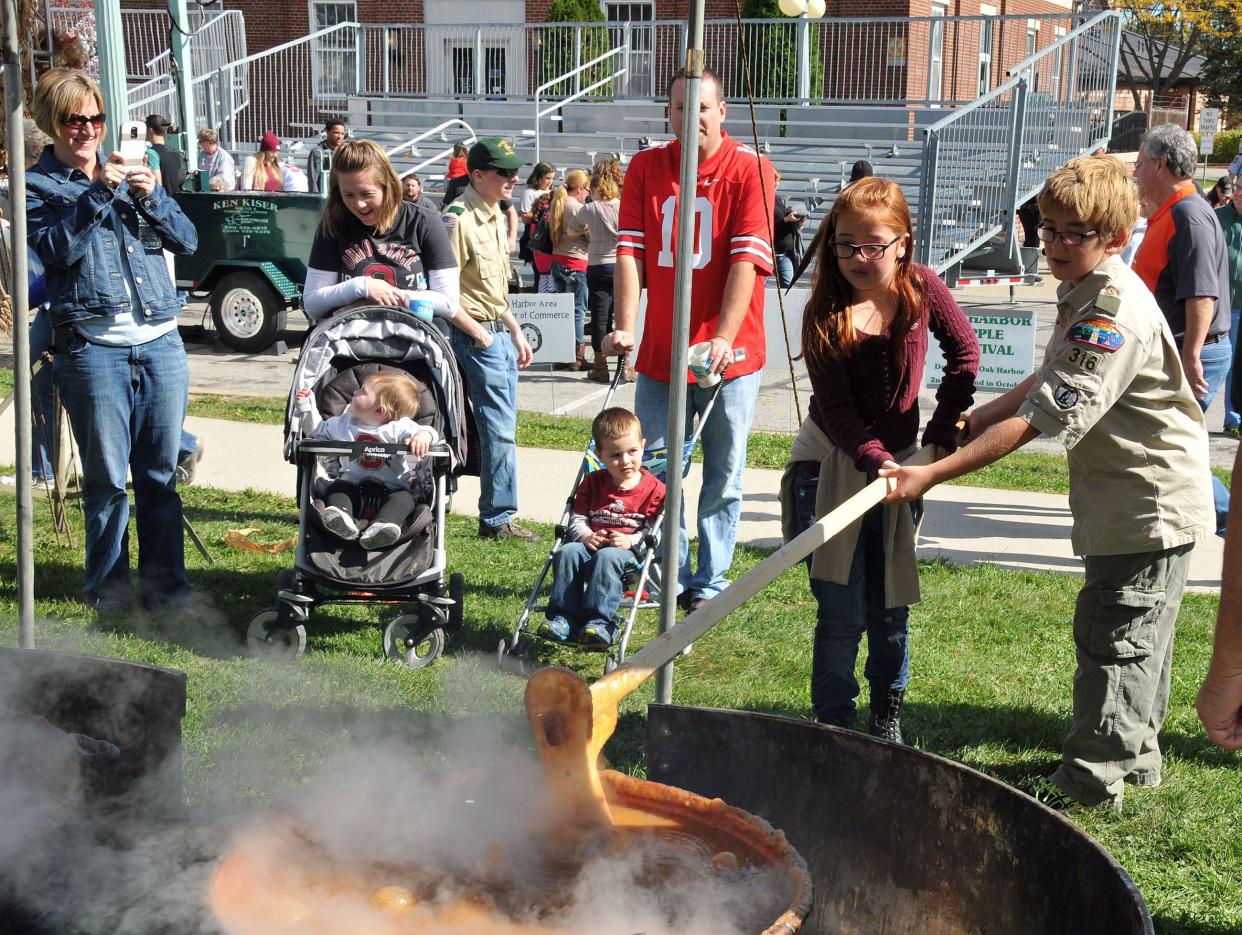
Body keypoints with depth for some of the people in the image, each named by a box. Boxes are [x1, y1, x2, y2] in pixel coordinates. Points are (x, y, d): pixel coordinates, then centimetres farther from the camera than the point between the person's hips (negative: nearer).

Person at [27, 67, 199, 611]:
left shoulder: (131, 173, 15)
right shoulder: (37, 186, 5)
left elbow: (187, 241, 9)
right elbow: (56, 247, -12)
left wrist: (151, 196, -6)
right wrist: (98, 192, -18)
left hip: (160, 342, 3)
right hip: (93, 348, -3)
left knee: (161, 474, 6)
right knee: (106, 478, 2)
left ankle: (165, 580, 15)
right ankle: (108, 581, 16)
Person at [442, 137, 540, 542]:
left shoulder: (496, 216, 14)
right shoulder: (459, 219, -15)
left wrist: (516, 333, 20)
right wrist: (476, 330, -17)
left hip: (499, 334, 9)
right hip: (477, 335, -9)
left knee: (500, 427, 11)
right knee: (499, 429, -7)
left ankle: (496, 516, 19)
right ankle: (498, 519, 1)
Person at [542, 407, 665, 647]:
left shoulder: (654, 489, 1)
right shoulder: (592, 482, 13)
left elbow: (654, 530, -3)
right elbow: (577, 519, 10)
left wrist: (630, 541, -19)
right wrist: (587, 536, -12)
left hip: (628, 552, -4)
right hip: (592, 544, 4)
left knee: (607, 557, -37)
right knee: (567, 552, -27)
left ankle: (599, 621, -38)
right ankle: (564, 618, -29)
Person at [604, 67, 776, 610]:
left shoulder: (751, 169, -5)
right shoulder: (645, 167, 6)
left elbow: (746, 260, -13)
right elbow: (630, 251, -1)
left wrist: (723, 340, -22)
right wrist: (624, 326, -13)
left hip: (728, 356, -3)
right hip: (660, 352, 3)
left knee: (723, 478, 6)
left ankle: (709, 585, 18)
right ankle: (668, 580, 21)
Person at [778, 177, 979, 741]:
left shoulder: (922, 288, -7)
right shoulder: (825, 313, -16)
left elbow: (965, 352, 7)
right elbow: (835, 409, -20)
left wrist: (943, 428, -2)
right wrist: (875, 459, -35)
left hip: (896, 463, 3)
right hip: (830, 466, -3)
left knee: (891, 612, 11)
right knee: (842, 615, -4)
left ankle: (888, 724, 28)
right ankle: (832, 726, 9)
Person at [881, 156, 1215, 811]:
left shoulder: (1114, 314, -27)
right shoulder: (1084, 294, 6)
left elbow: (1041, 419, -33)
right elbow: (1052, 379, 21)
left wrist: (935, 474, -34)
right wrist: (983, 416, 6)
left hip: (1151, 504, -10)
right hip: (1136, 496, 10)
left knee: (1111, 635, -2)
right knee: (1136, 637, 20)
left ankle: (1093, 777, 9)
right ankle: (1133, 755, 34)